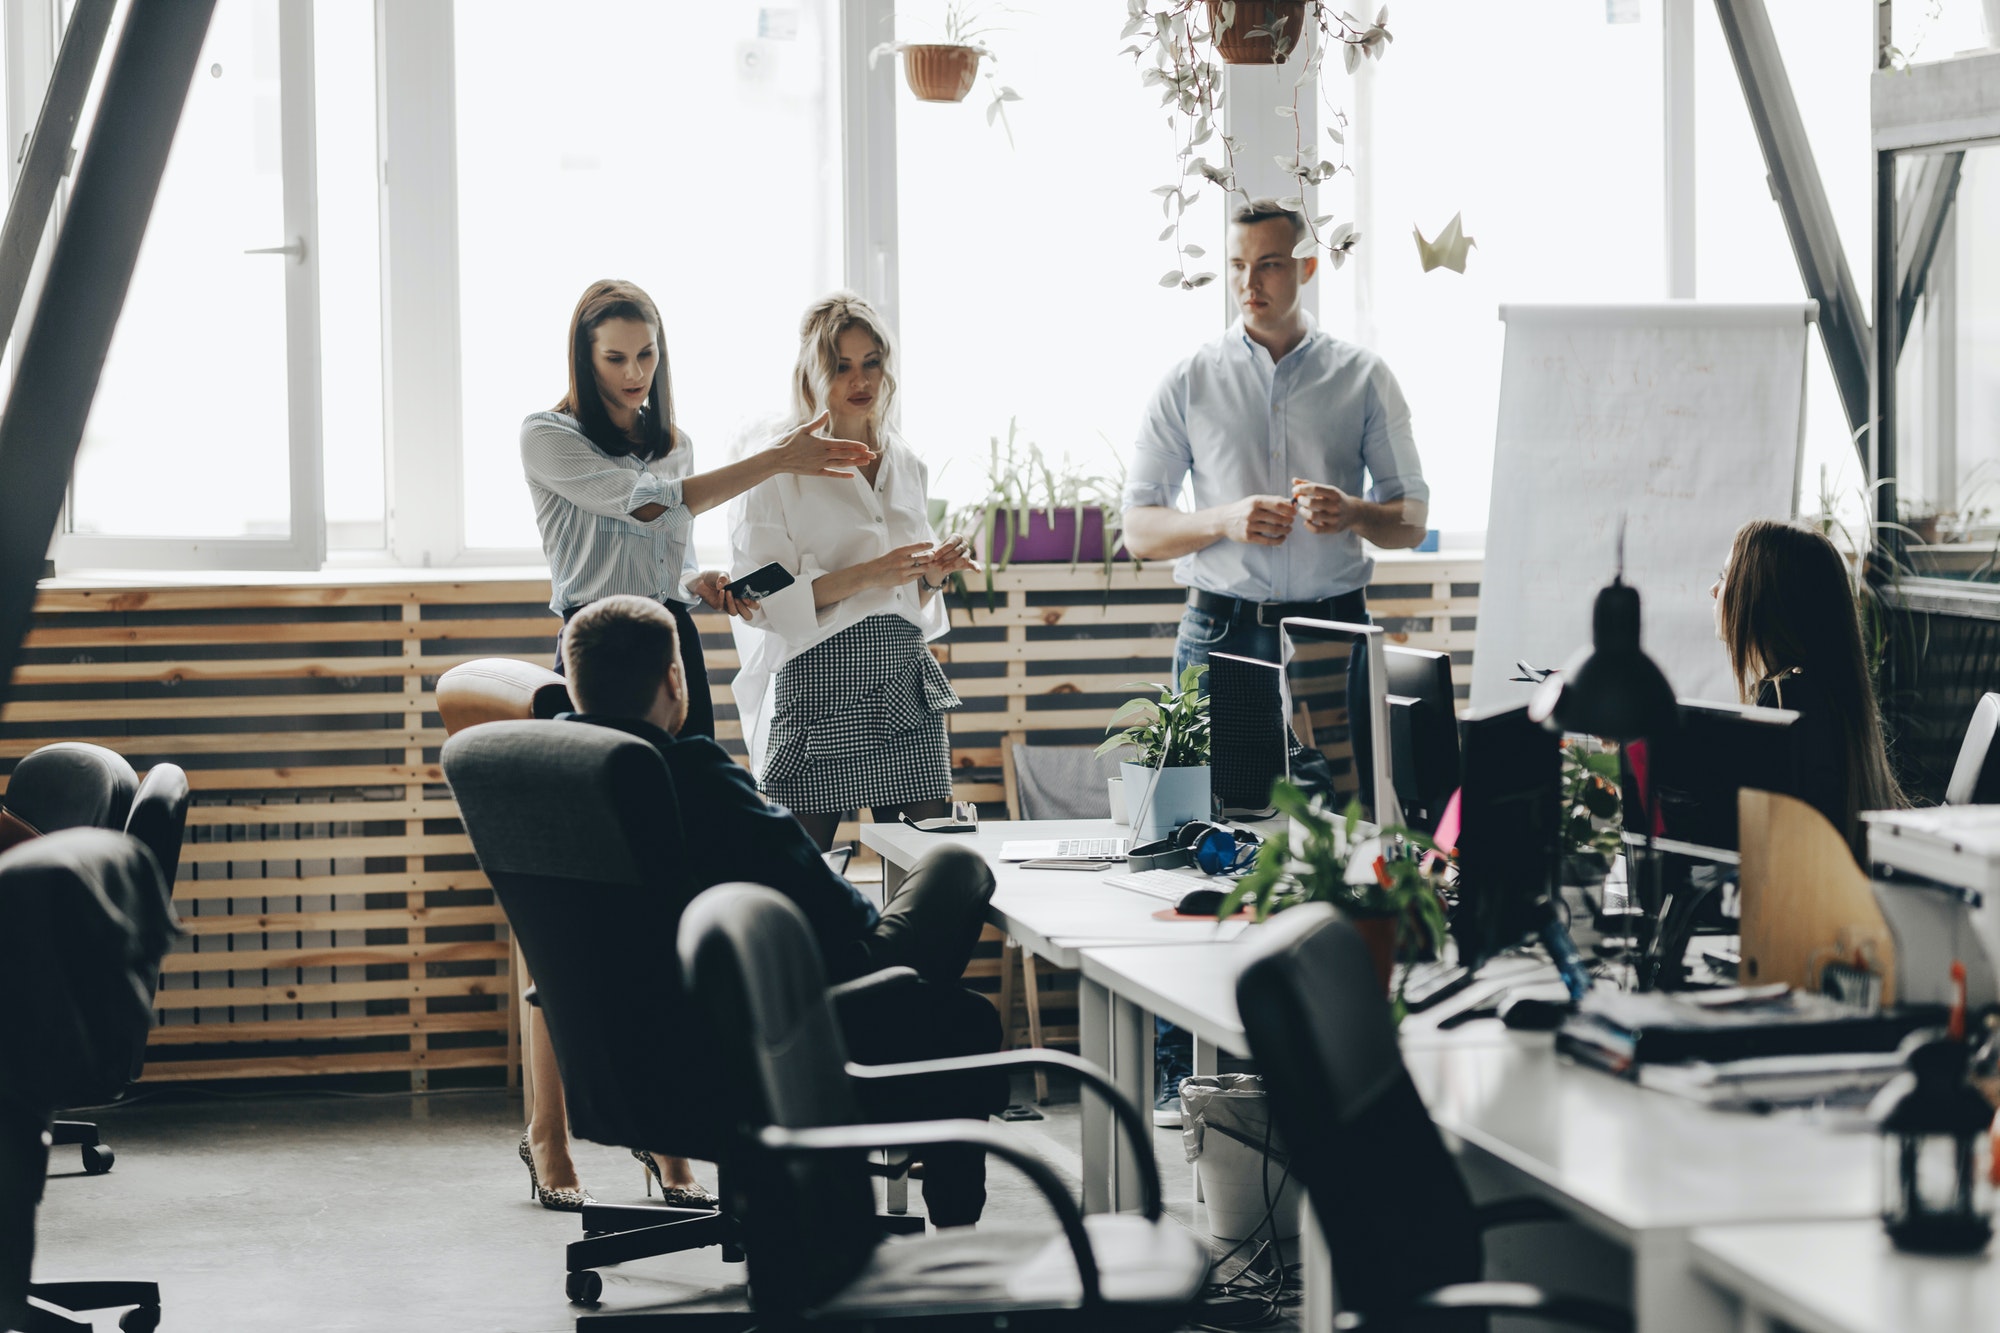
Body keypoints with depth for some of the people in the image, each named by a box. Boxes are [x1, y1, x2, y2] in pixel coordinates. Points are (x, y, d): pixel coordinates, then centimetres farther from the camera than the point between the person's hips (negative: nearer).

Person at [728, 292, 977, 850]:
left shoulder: (907, 466, 16)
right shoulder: (778, 470, -2)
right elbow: (759, 601, -9)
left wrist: (932, 576, 2)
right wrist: (865, 577, -17)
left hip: (907, 680, 5)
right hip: (819, 684, -5)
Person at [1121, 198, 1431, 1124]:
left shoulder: (1361, 378, 7)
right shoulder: (1191, 382, 7)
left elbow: (1413, 517, 9)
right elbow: (1140, 528, 5)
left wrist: (1353, 512, -14)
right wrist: (1228, 519, -13)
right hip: (1221, 631, 0)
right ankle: (1178, 1072, 2)